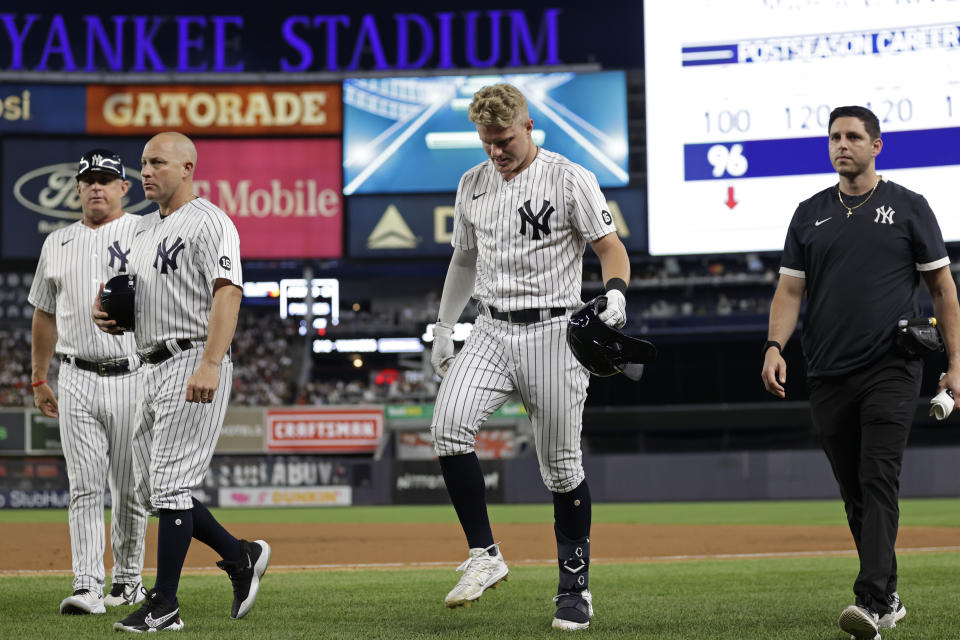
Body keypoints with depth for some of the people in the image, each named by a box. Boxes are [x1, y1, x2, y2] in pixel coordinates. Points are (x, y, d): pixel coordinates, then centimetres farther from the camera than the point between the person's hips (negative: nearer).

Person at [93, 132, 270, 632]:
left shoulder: (208, 221, -9)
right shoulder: (145, 229, 20)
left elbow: (228, 292, -22)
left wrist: (210, 365, -33)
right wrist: (108, 313, 3)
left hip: (194, 363, -10)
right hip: (152, 367, 10)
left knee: (170, 483, -11)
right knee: (152, 488, 10)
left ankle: (164, 604, -6)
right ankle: (241, 557, 23)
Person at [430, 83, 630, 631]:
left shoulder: (570, 179, -5)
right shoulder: (473, 184, 12)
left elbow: (611, 247, -6)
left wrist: (616, 295, -26)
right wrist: (443, 329, 23)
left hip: (553, 333, -4)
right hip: (492, 332, 4)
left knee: (561, 466, 0)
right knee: (450, 426, -20)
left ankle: (576, 585, 15)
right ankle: (485, 556, -10)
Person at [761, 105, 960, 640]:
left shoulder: (908, 207, 4)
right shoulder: (810, 214, 13)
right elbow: (790, 290, 11)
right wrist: (776, 346, -7)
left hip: (892, 370, -4)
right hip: (829, 376, 4)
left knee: (880, 481, -15)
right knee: (855, 493, 8)